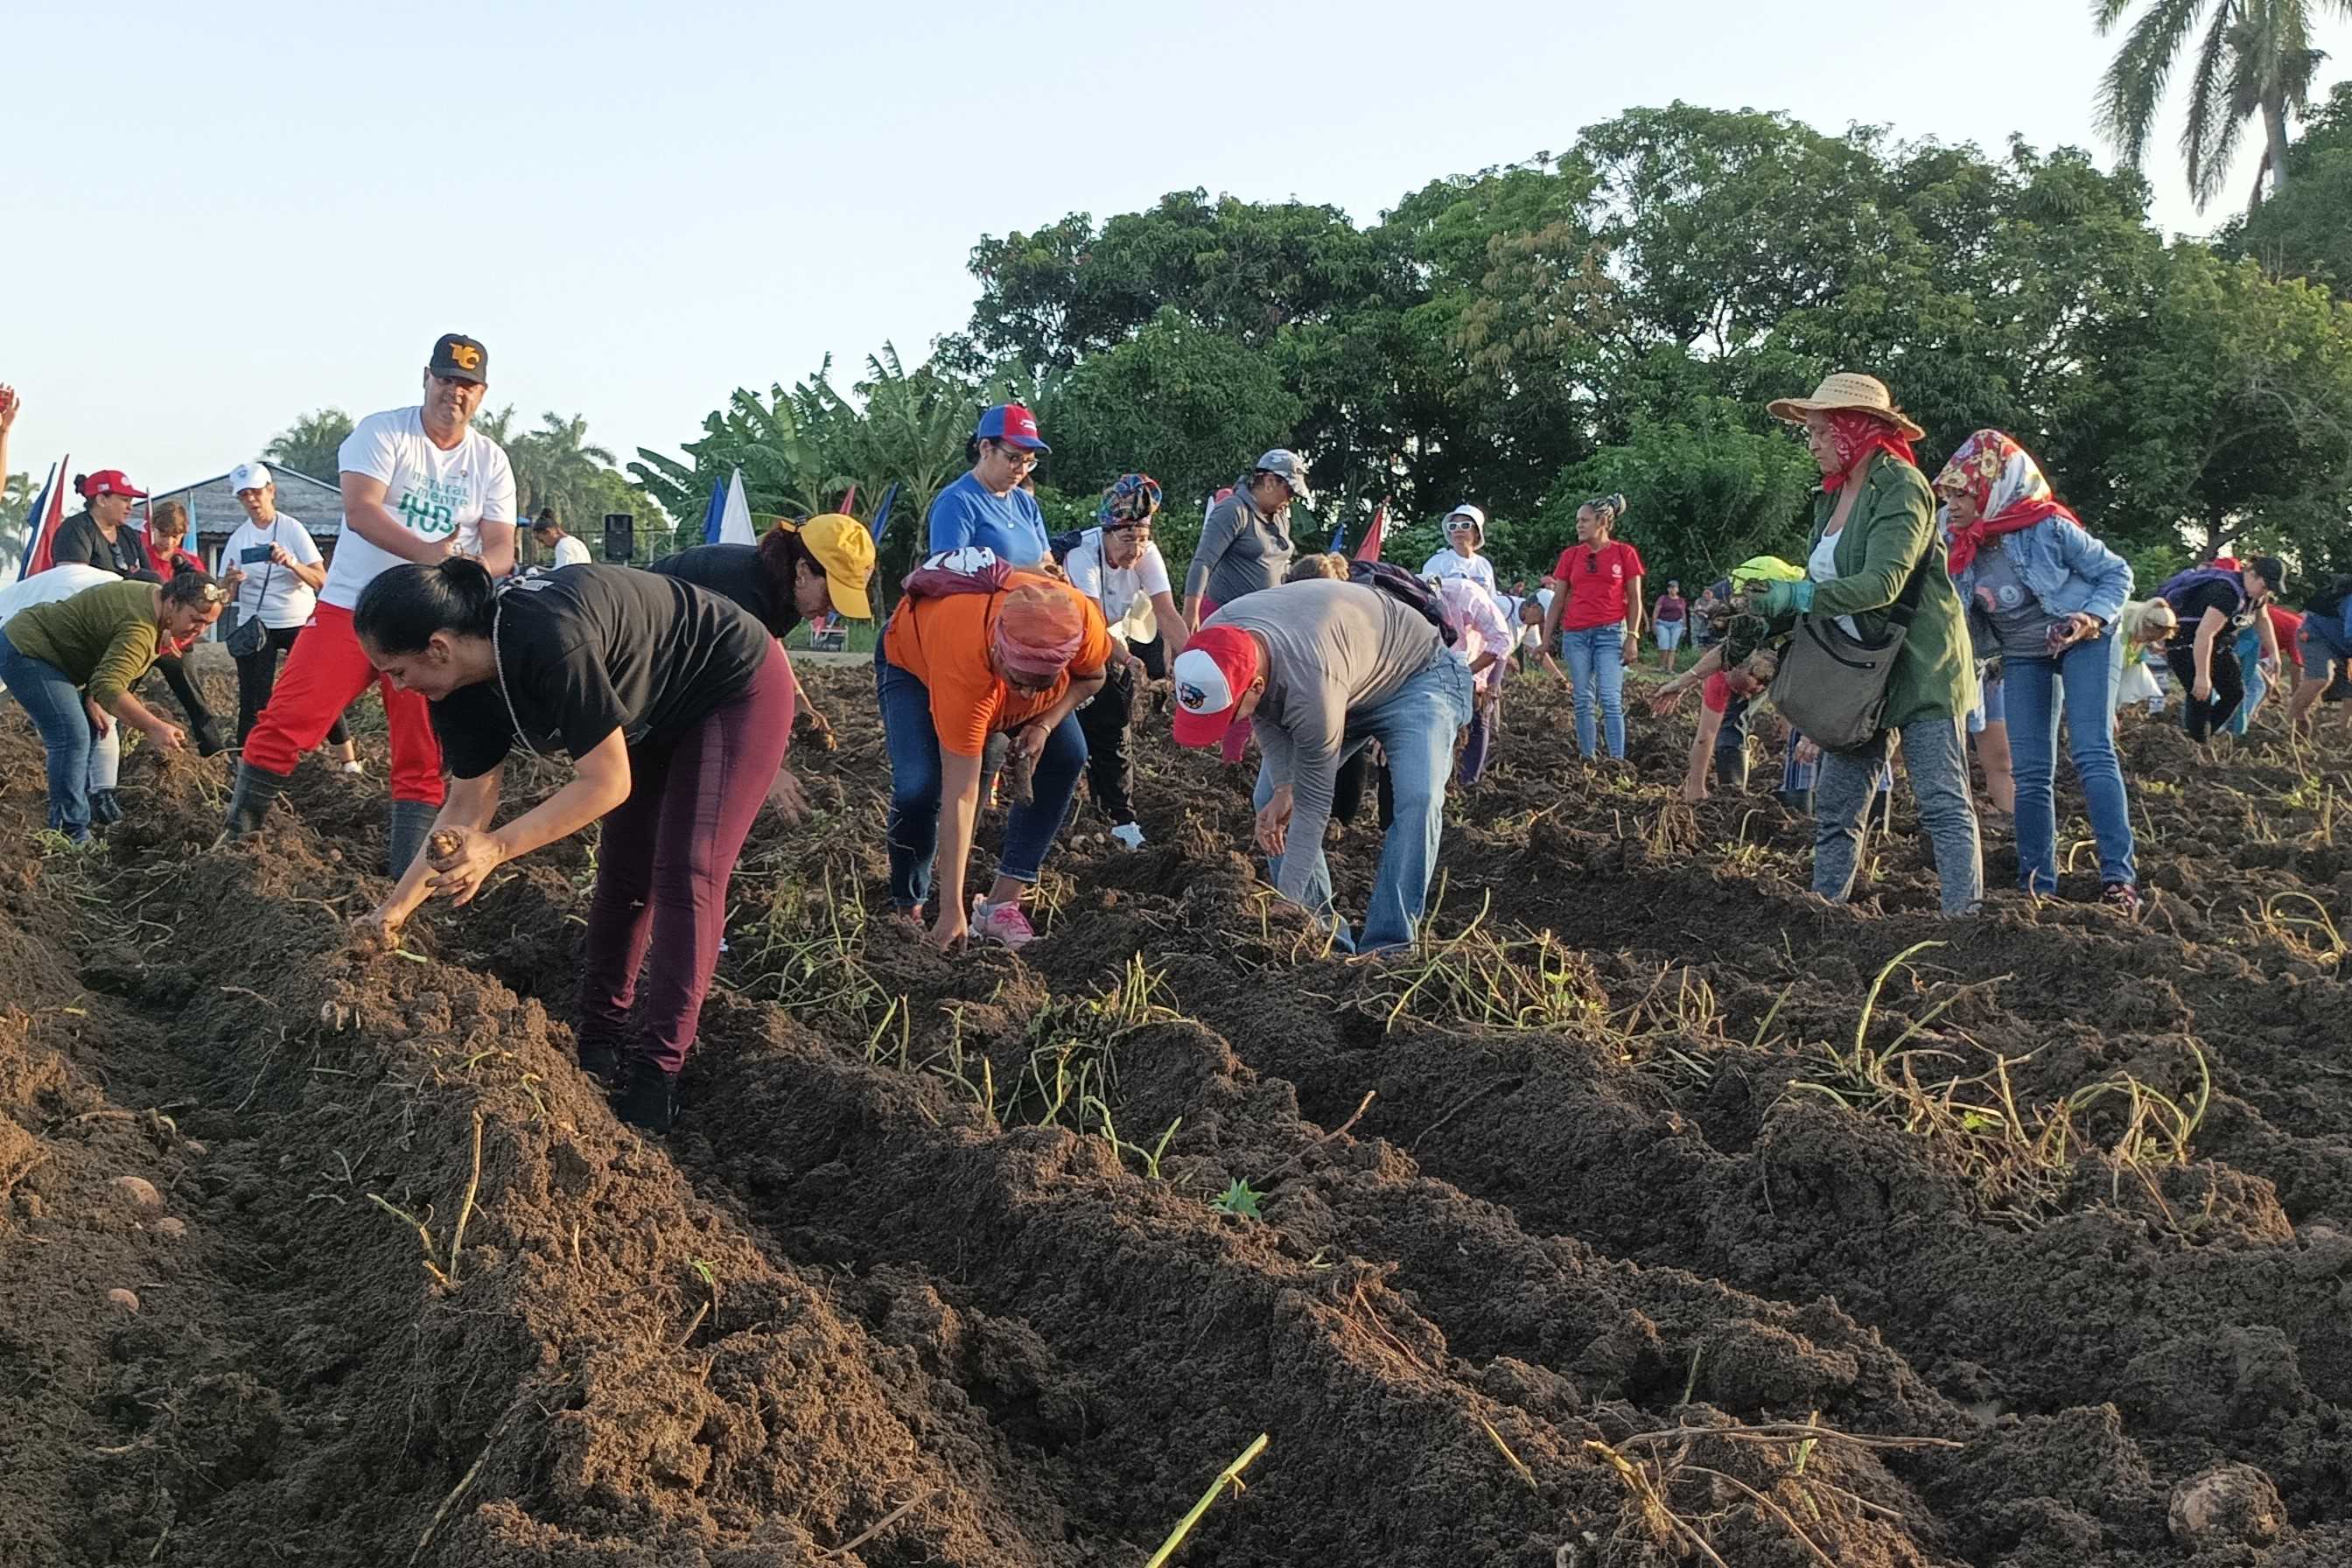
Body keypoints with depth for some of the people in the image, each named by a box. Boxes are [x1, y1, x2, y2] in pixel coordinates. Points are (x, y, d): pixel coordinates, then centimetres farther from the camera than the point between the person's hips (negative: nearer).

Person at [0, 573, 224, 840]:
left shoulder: (151, 597, 4)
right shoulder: (141, 627, -30)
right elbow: (109, 688, -39)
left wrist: (91, 699, -3)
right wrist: (153, 727, -44)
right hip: (24, 650, -11)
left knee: (91, 731, 12)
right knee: (72, 737, -18)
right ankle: (72, 838, -16)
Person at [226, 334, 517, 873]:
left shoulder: (491, 461, 7)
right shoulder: (383, 432, -4)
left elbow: (501, 551, 1)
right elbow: (359, 510, -18)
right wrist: (427, 553, -33)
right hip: (350, 607, -2)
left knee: (423, 757, 0)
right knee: (285, 723, -8)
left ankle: (406, 876, 7)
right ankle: (234, 842, 4)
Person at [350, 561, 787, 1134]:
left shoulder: (549, 642, -40)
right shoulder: (463, 685, -13)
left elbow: (607, 782, -33)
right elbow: (468, 806, -4)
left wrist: (498, 847, -38)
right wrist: (396, 908, -6)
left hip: (736, 693, -9)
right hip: (655, 716, 9)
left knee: (685, 873, -15)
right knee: (622, 872, 10)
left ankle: (655, 1075, -13)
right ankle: (601, 1042, 20)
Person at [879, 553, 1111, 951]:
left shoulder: (1081, 619, -38)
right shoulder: (964, 670, -46)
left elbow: (1092, 677, -10)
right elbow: (959, 797, -43)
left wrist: (1045, 723, -30)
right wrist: (952, 911, -42)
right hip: (911, 657, -5)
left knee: (1066, 758, -12)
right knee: (918, 789, -25)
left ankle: (1002, 904, -6)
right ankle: (907, 911, -1)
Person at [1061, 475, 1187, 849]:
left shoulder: (1147, 553, -18)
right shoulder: (1083, 555, -31)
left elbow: (1167, 612, -25)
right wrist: (1125, 659, -47)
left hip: (1115, 645, 4)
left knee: (1117, 732, 1)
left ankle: (1122, 819, 7)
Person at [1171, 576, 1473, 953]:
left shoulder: (1309, 684, -45)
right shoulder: (1215, 640, -24)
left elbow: (1312, 806, -35)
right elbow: (1264, 717, -4)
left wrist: (1286, 905, -32)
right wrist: (1282, 787, -19)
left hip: (1416, 677, -7)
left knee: (1417, 798, -30)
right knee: (1268, 800, -5)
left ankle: (1387, 947, -26)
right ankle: (1328, 938, -2)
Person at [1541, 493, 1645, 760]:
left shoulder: (1624, 553, 1)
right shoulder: (1571, 555, 9)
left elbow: (1634, 599, 2)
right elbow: (1559, 600, 11)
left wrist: (1632, 637, -6)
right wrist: (1545, 641, 8)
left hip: (1610, 632, -3)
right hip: (1575, 634, 3)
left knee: (1611, 701, -10)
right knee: (1583, 702, 5)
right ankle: (1587, 758, 11)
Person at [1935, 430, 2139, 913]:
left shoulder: (2049, 529, -27)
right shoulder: (1954, 542, -16)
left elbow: (2117, 572, -13)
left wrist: (2093, 618, -27)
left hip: (2082, 640, -5)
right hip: (2022, 654, 5)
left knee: (2092, 752, -17)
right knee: (2030, 772, 2)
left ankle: (2119, 878, -18)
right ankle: (2037, 887, 10)